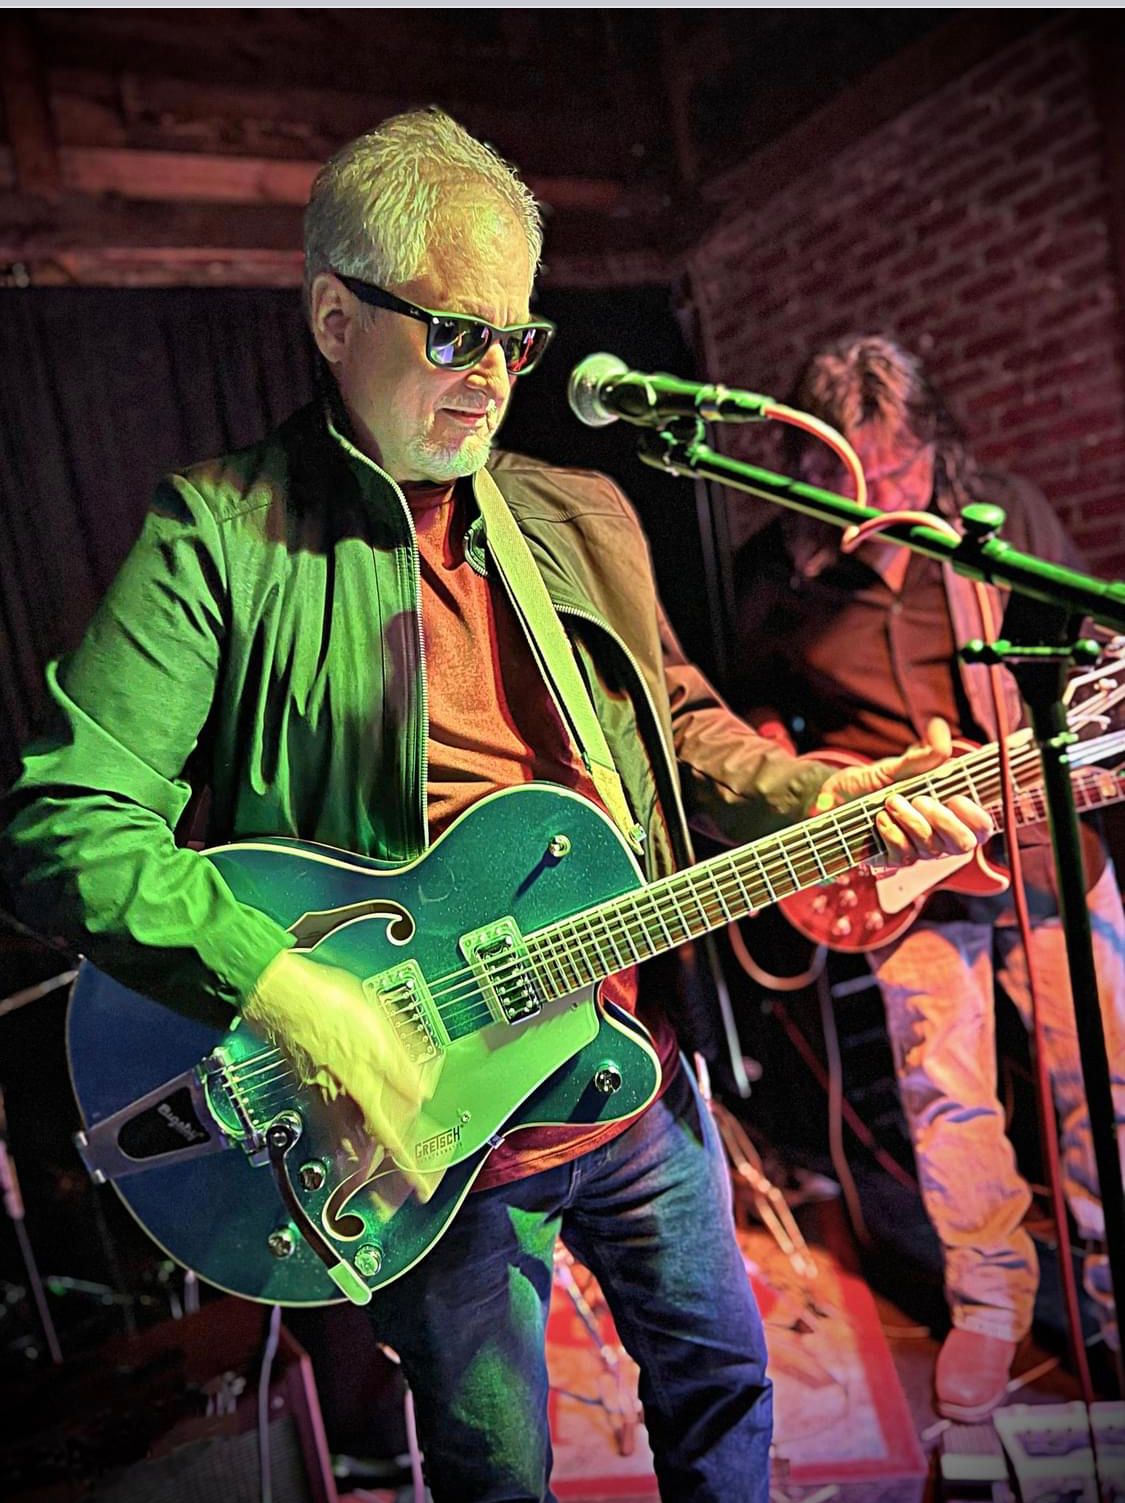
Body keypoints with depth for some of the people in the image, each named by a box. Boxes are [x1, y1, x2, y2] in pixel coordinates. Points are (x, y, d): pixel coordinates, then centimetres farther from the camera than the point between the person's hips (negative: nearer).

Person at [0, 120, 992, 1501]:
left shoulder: (584, 518, 6)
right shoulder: (220, 533, -13)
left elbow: (677, 720, 13)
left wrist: (814, 799, -4)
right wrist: (292, 998, -28)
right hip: (420, 1125, -4)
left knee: (719, 1371, 27)